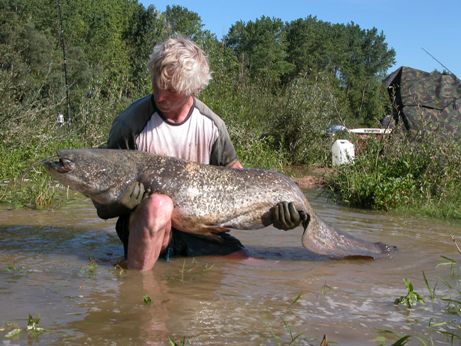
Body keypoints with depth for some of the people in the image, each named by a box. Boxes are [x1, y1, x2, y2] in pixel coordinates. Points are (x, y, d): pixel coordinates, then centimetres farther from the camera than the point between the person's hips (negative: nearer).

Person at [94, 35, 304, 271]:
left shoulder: (211, 125, -1)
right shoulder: (129, 125, -12)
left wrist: (273, 206, -5)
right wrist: (122, 201, -30)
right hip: (145, 227, -3)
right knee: (159, 204, -37)